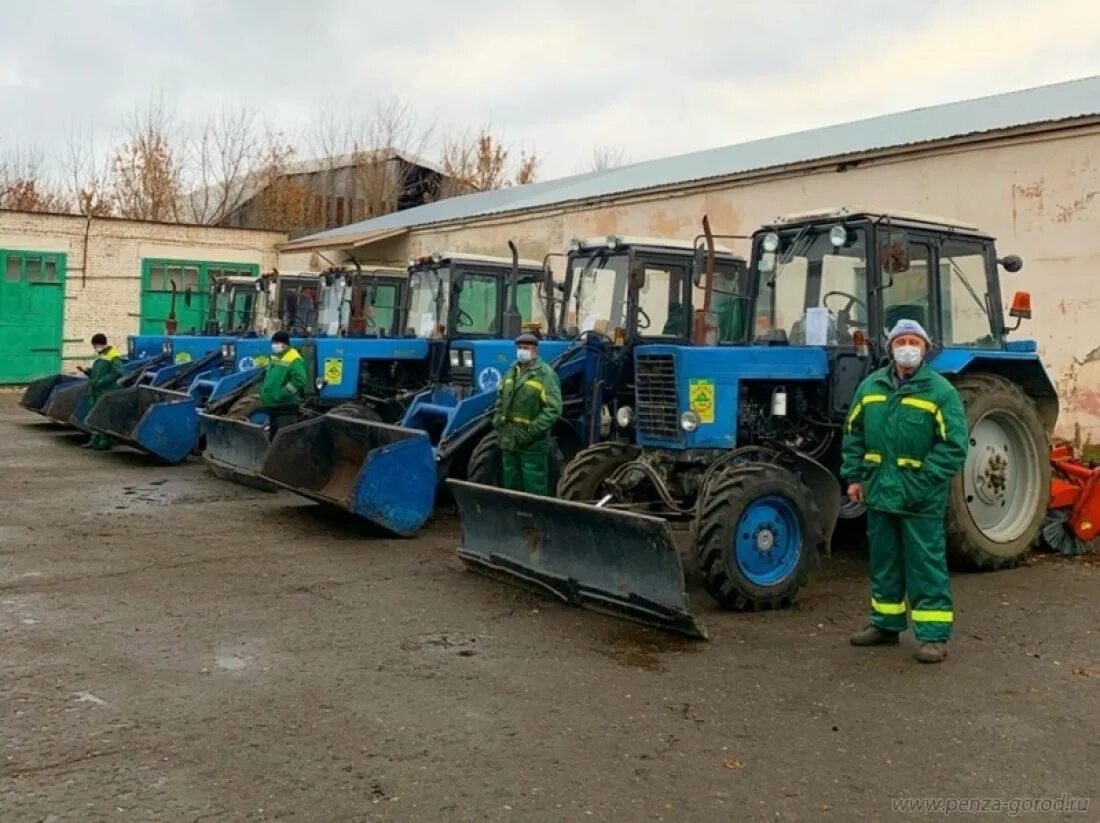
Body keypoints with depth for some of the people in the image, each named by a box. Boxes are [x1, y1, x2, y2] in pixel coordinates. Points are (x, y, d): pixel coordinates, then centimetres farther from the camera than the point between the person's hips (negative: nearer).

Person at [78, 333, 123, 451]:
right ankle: (94, 441, 19)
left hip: (105, 392, -10)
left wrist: (101, 381, -22)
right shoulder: (100, 356, 19)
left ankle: (105, 442, -1)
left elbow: (117, 373, -19)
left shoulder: (113, 356, -10)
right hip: (95, 391, 10)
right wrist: (86, 370, 9)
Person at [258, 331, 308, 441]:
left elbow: (299, 380, -28)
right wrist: (264, 391, 15)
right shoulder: (275, 358, 15)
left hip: (286, 407, -10)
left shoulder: (294, 359, -15)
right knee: (273, 437, 18)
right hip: (273, 405, 10)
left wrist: (282, 393, -23)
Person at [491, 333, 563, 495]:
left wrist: (531, 432, -20)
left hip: (532, 444, -7)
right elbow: (500, 399, 23)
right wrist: (498, 422, 7)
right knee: (511, 486, 17)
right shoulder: (511, 372, 13)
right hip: (508, 441, 7)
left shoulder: (545, 374, -10)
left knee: (534, 489, -1)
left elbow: (553, 409, -17)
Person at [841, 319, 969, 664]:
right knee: (884, 561, 15)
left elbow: (954, 444, -11)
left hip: (921, 498, -5)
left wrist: (924, 482, -17)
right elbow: (853, 433, 13)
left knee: (926, 564, 0)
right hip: (879, 492, 5)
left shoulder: (941, 391, -7)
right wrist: (855, 476, 7)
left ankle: (933, 634, 7)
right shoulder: (871, 386, 7)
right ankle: (886, 624, 28)